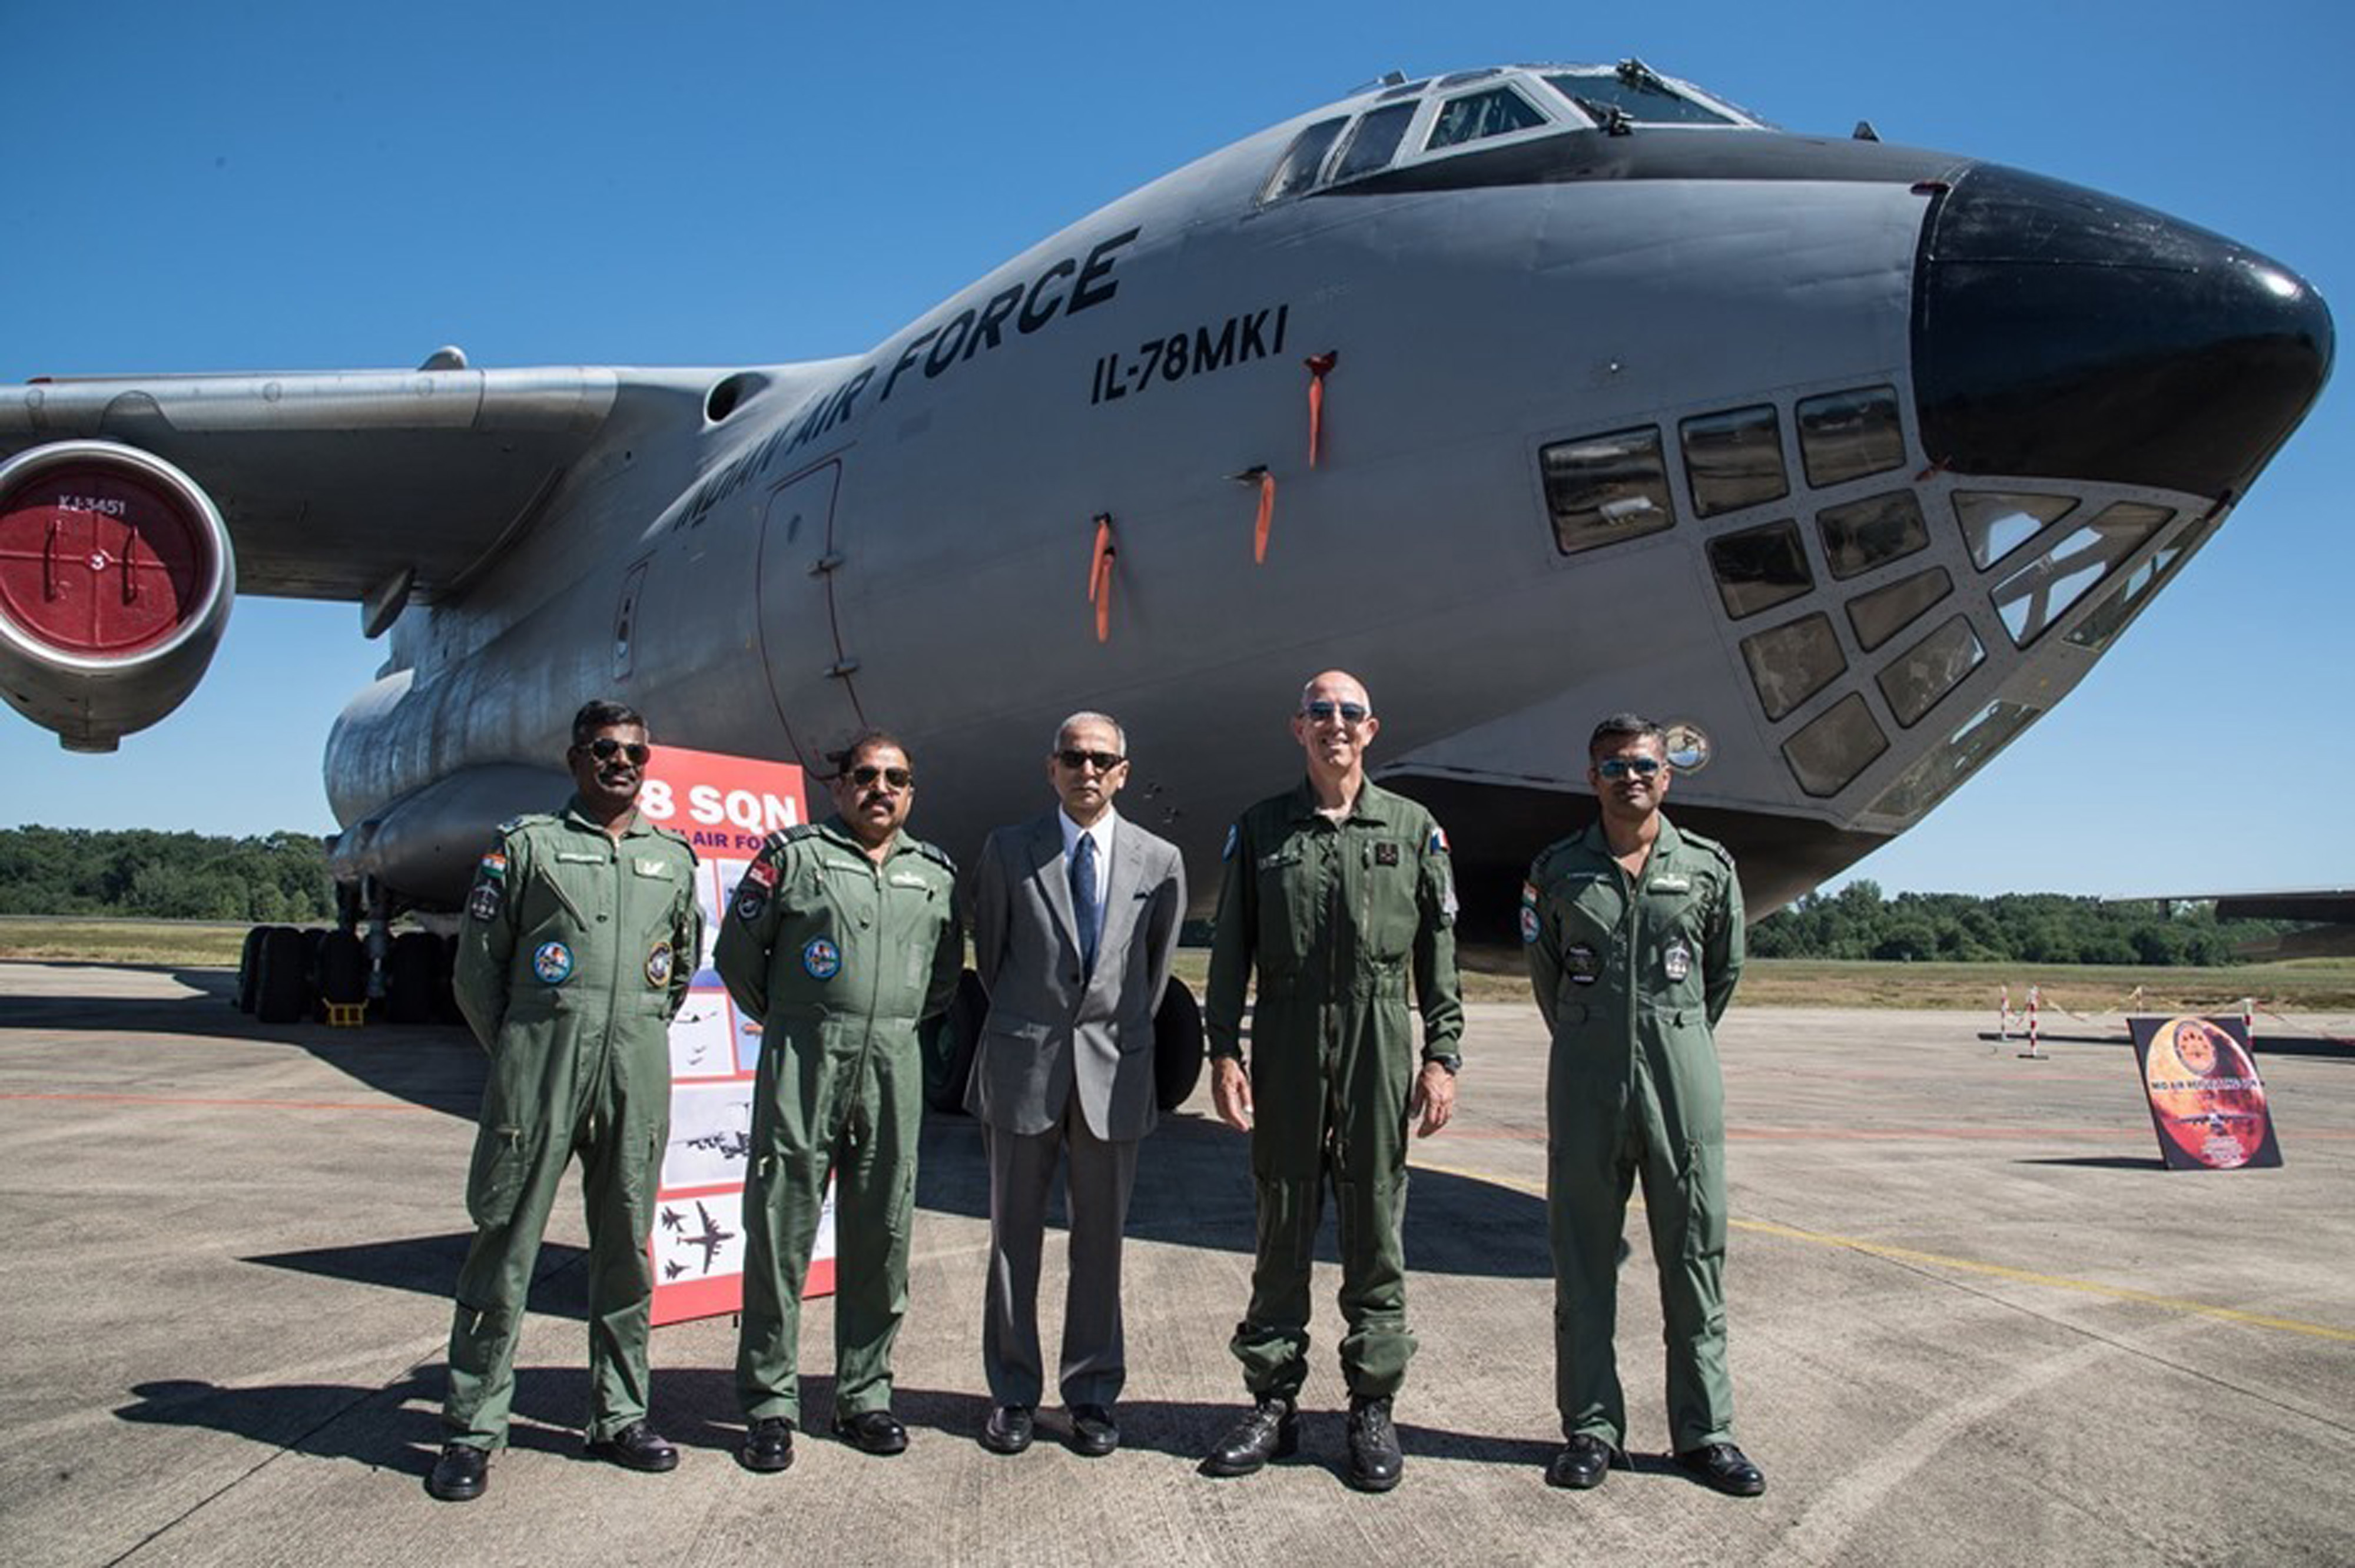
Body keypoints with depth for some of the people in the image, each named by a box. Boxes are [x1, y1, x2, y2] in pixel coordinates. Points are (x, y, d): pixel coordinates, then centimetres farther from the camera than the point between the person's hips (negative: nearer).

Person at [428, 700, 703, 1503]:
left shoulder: (674, 856, 14)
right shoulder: (526, 843, 4)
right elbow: (477, 964, 5)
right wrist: (516, 1054, 6)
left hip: (637, 1069, 3)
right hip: (541, 1054, -3)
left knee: (626, 1245, 9)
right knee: (506, 1240, 0)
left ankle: (620, 1417, 20)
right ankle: (472, 1430, 11)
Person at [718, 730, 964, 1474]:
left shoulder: (936, 873, 12)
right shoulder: (792, 854, 2)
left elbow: (947, 970, 22)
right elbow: (737, 951, 6)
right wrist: (784, 1019, 9)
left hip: (894, 1067, 3)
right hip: (803, 1059, -3)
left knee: (882, 1236, 7)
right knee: (780, 1229, 0)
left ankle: (865, 1395, 19)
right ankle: (770, 1402, 11)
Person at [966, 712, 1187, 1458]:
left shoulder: (1159, 861, 2)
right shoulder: (1007, 850, 1)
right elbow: (989, 952, 11)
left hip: (1112, 1069, 0)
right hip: (1023, 1065, 0)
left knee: (1100, 1237, 7)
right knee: (1015, 1234, 8)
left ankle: (1092, 1395, 20)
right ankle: (1012, 1393, 20)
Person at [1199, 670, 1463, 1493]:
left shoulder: (1413, 829, 7)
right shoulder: (1260, 829, 7)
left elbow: (1439, 953, 6)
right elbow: (1230, 949, 6)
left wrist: (1441, 1057, -1)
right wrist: (1223, 1052, -1)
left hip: (1380, 1051, 0)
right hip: (1286, 1049, 0)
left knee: (1376, 1232, 6)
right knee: (1282, 1231, 7)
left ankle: (1373, 1408, 18)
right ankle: (1273, 1402, 18)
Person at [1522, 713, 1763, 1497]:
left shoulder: (1709, 867, 3)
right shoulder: (1557, 871, 3)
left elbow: (1726, 970, 16)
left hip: (1682, 1080, 0)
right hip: (1586, 1084, 0)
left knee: (1694, 1256, 5)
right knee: (1583, 1259, 5)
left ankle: (1704, 1430, 16)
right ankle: (1591, 1427, 15)